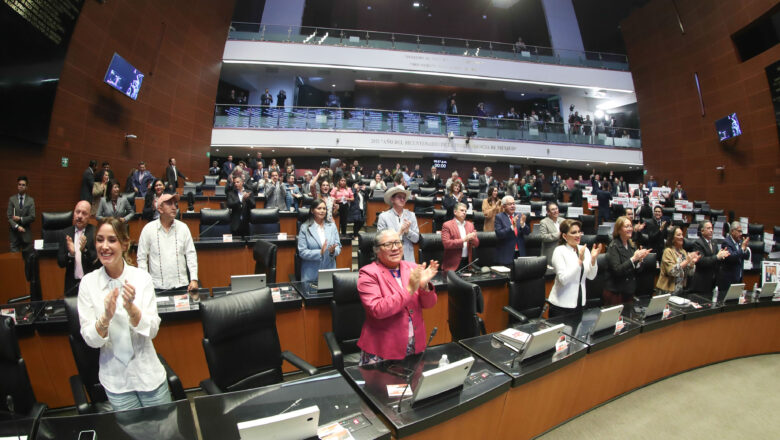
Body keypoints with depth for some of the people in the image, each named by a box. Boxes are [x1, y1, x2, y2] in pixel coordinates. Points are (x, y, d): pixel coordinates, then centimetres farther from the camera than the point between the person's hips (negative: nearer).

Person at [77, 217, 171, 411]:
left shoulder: (142, 277, -11)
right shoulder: (88, 282, -8)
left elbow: (152, 330, -13)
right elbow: (90, 339, -9)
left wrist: (131, 308, -29)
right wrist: (106, 317, -29)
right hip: (115, 381, 1)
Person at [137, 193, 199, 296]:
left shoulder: (183, 227, 2)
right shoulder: (148, 229, -1)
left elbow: (191, 254, 2)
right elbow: (142, 258, 3)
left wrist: (194, 279, -5)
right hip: (157, 286, -1)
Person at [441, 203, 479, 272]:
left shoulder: (470, 225, 13)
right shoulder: (447, 225, -4)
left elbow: (476, 244, 11)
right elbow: (446, 243, -15)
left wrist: (472, 238, -11)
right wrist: (463, 240, -17)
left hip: (467, 262, 5)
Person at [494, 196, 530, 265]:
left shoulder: (520, 216, 9)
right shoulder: (499, 217, -3)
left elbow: (527, 232, 4)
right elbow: (499, 234, -14)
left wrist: (523, 224, -16)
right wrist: (512, 227, -26)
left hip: (520, 253, 4)